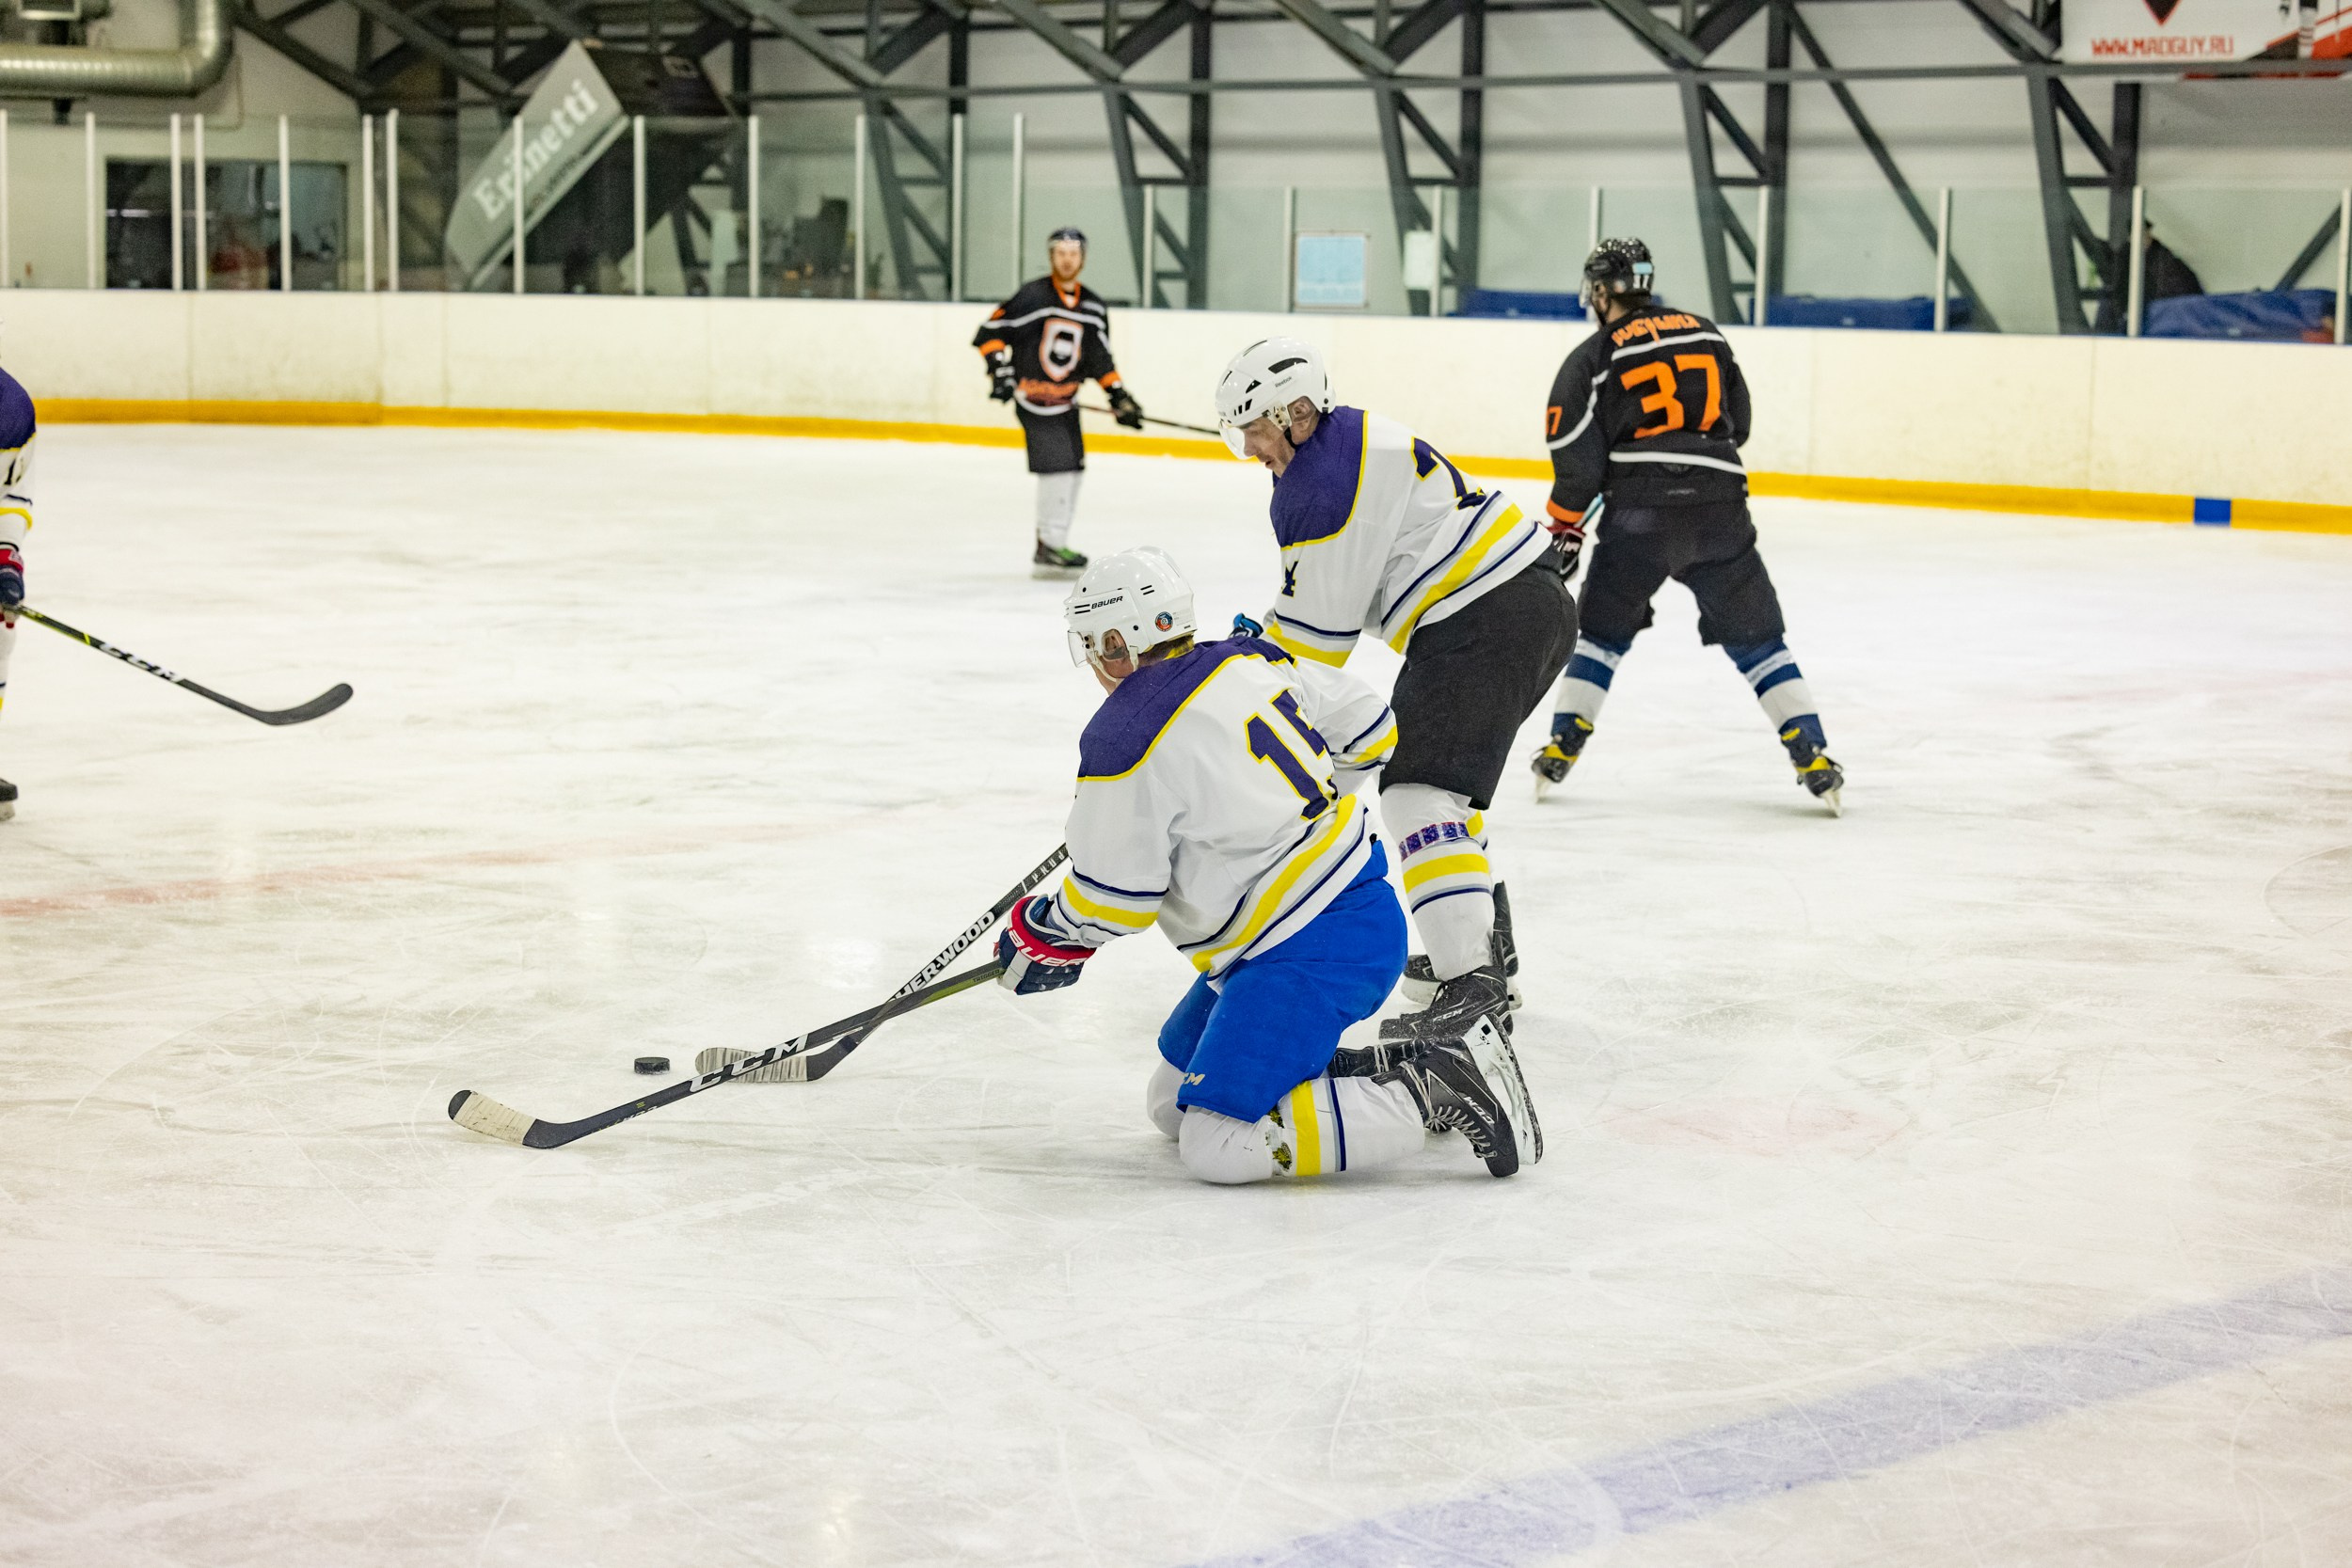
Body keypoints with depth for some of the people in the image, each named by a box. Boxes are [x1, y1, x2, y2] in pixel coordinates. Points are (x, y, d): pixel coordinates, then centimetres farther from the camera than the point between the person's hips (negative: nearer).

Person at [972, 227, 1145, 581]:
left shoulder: (1092, 306, 8)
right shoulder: (1032, 296, -13)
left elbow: (1100, 359, 15)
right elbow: (990, 332, -12)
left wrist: (1119, 396, 7)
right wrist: (1000, 371, -21)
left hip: (1066, 402, 8)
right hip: (1033, 399, -8)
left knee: (1072, 469, 12)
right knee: (1057, 466, -14)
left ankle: (1049, 542, 25)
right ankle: (1049, 551, -10)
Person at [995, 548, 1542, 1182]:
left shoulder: (1125, 741, -17)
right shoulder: (1249, 661, 6)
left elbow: (1112, 902, -11)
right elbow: (1367, 729, 16)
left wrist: (1043, 934, 10)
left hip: (1309, 959, -10)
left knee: (1217, 1146, -14)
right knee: (1171, 1104, 15)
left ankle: (1438, 1091, -13)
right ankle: (1390, 1072, 11)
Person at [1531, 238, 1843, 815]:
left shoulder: (1593, 357, 2)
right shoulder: (1705, 333, 14)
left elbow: (1578, 457, -2)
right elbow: (1736, 422, 21)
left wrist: (1564, 528, 11)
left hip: (1639, 515, -2)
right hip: (1719, 512, 2)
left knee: (1602, 631, 17)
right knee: (1757, 637, 9)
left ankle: (1561, 748, 11)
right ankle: (1814, 758, -1)